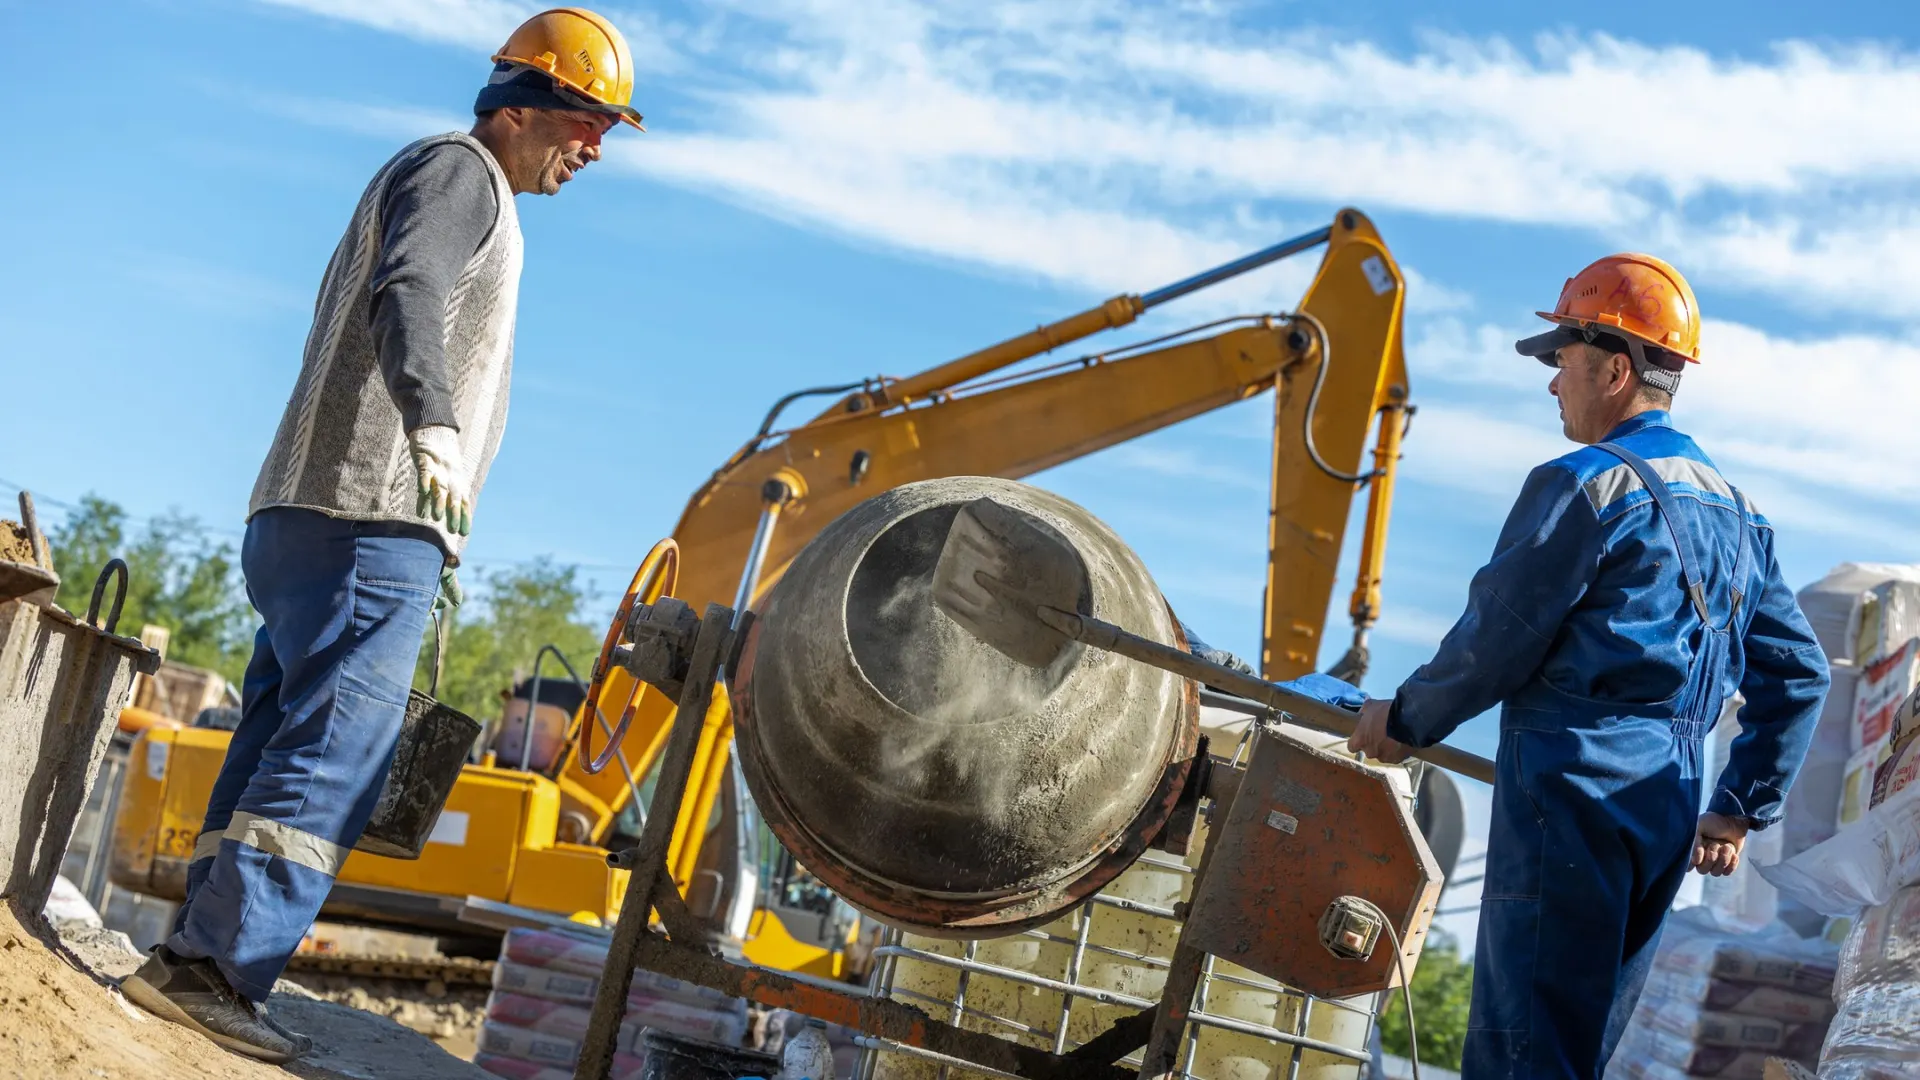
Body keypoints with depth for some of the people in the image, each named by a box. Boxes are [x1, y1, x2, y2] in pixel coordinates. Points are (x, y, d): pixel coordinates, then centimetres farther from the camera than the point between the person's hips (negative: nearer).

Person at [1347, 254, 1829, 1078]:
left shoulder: (1584, 484, -10)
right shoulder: (1735, 511, 16)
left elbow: (1496, 641, -9)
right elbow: (1797, 674, 19)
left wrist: (1405, 718, 7)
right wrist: (1740, 808, 23)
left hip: (1573, 790, -8)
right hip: (1669, 813, 9)